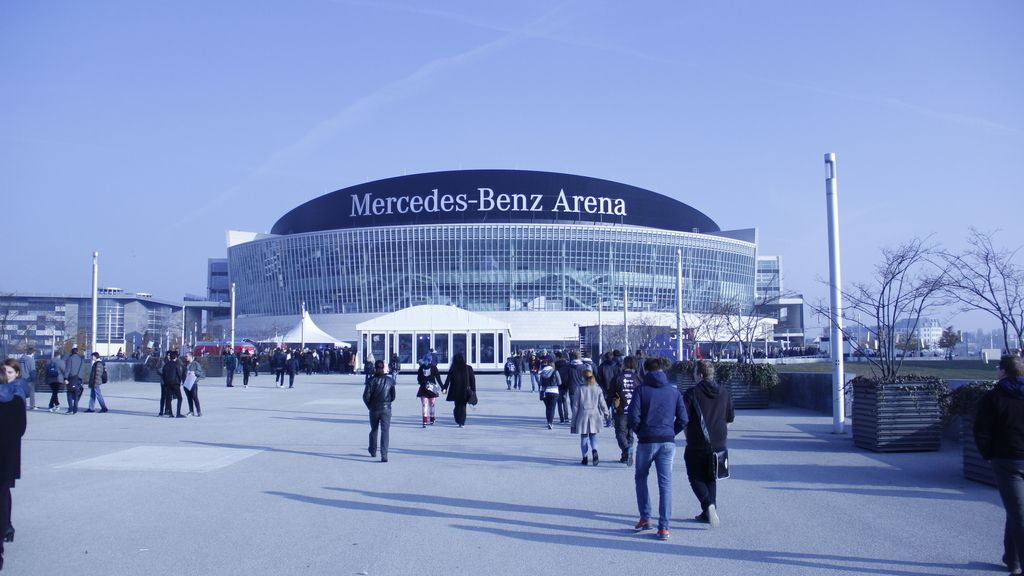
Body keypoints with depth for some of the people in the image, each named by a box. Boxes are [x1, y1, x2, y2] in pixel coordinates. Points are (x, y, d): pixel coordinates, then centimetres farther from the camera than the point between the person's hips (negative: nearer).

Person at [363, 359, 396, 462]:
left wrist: (369, 405, 8)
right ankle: (384, 455, -15)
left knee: (374, 430, 19)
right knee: (385, 431, -4)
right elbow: (393, 396, 4)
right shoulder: (390, 381, -2)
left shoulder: (371, 381, -7)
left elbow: (366, 396, -9)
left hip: (374, 409, 1)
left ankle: (373, 451, 34)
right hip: (386, 409, -1)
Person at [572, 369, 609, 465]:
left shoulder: (581, 389, -6)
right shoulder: (598, 389, -3)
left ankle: (585, 457, 10)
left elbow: (575, 406, -3)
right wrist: (606, 413, 21)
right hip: (594, 416, 1)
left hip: (583, 416, -1)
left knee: (584, 437, 11)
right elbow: (602, 403, 1)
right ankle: (594, 450, -13)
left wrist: (573, 422, 4)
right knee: (593, 436, 13)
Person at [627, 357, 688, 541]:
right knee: (665, 483, 3)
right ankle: (663, 527, -1)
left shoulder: (641, 390, -3)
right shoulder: (674, 392, 6)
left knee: (641, 478, 18)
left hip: (646, 442, -2)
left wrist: (639, 433, 8)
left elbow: (633, 417, -10)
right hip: (668, 443, 2)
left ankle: (645, 519, 17)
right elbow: (682, 419, 3)